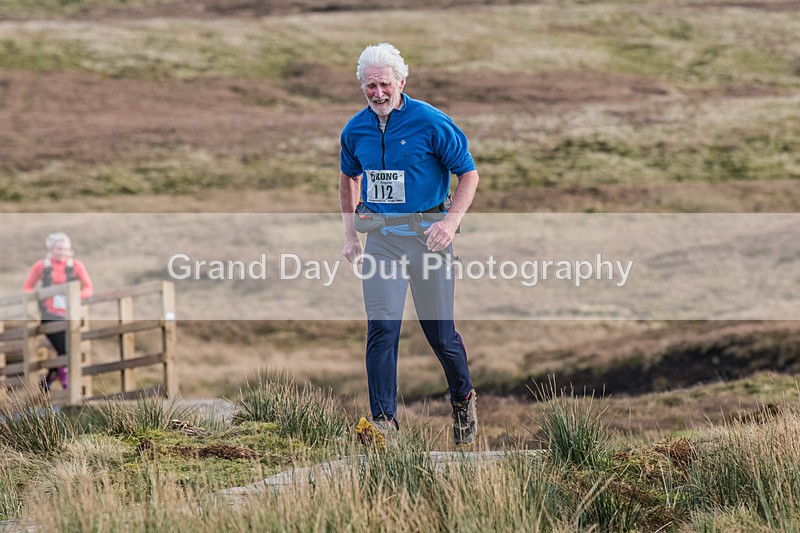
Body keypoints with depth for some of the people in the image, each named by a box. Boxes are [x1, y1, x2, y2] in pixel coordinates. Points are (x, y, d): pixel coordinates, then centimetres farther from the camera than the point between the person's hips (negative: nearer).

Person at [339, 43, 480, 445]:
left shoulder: (431, 122, -8)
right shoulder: (356, 130, 6)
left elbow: (469, 174, -3)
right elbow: (349, 178, 23)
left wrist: (451, 220, -17)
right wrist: (350, 233, 13)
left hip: (426, 233, -3)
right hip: (380, 236, 3)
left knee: (439, 330, 3)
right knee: (381, 326, -9)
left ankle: (463, 401, 29)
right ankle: (383, 420, -9)